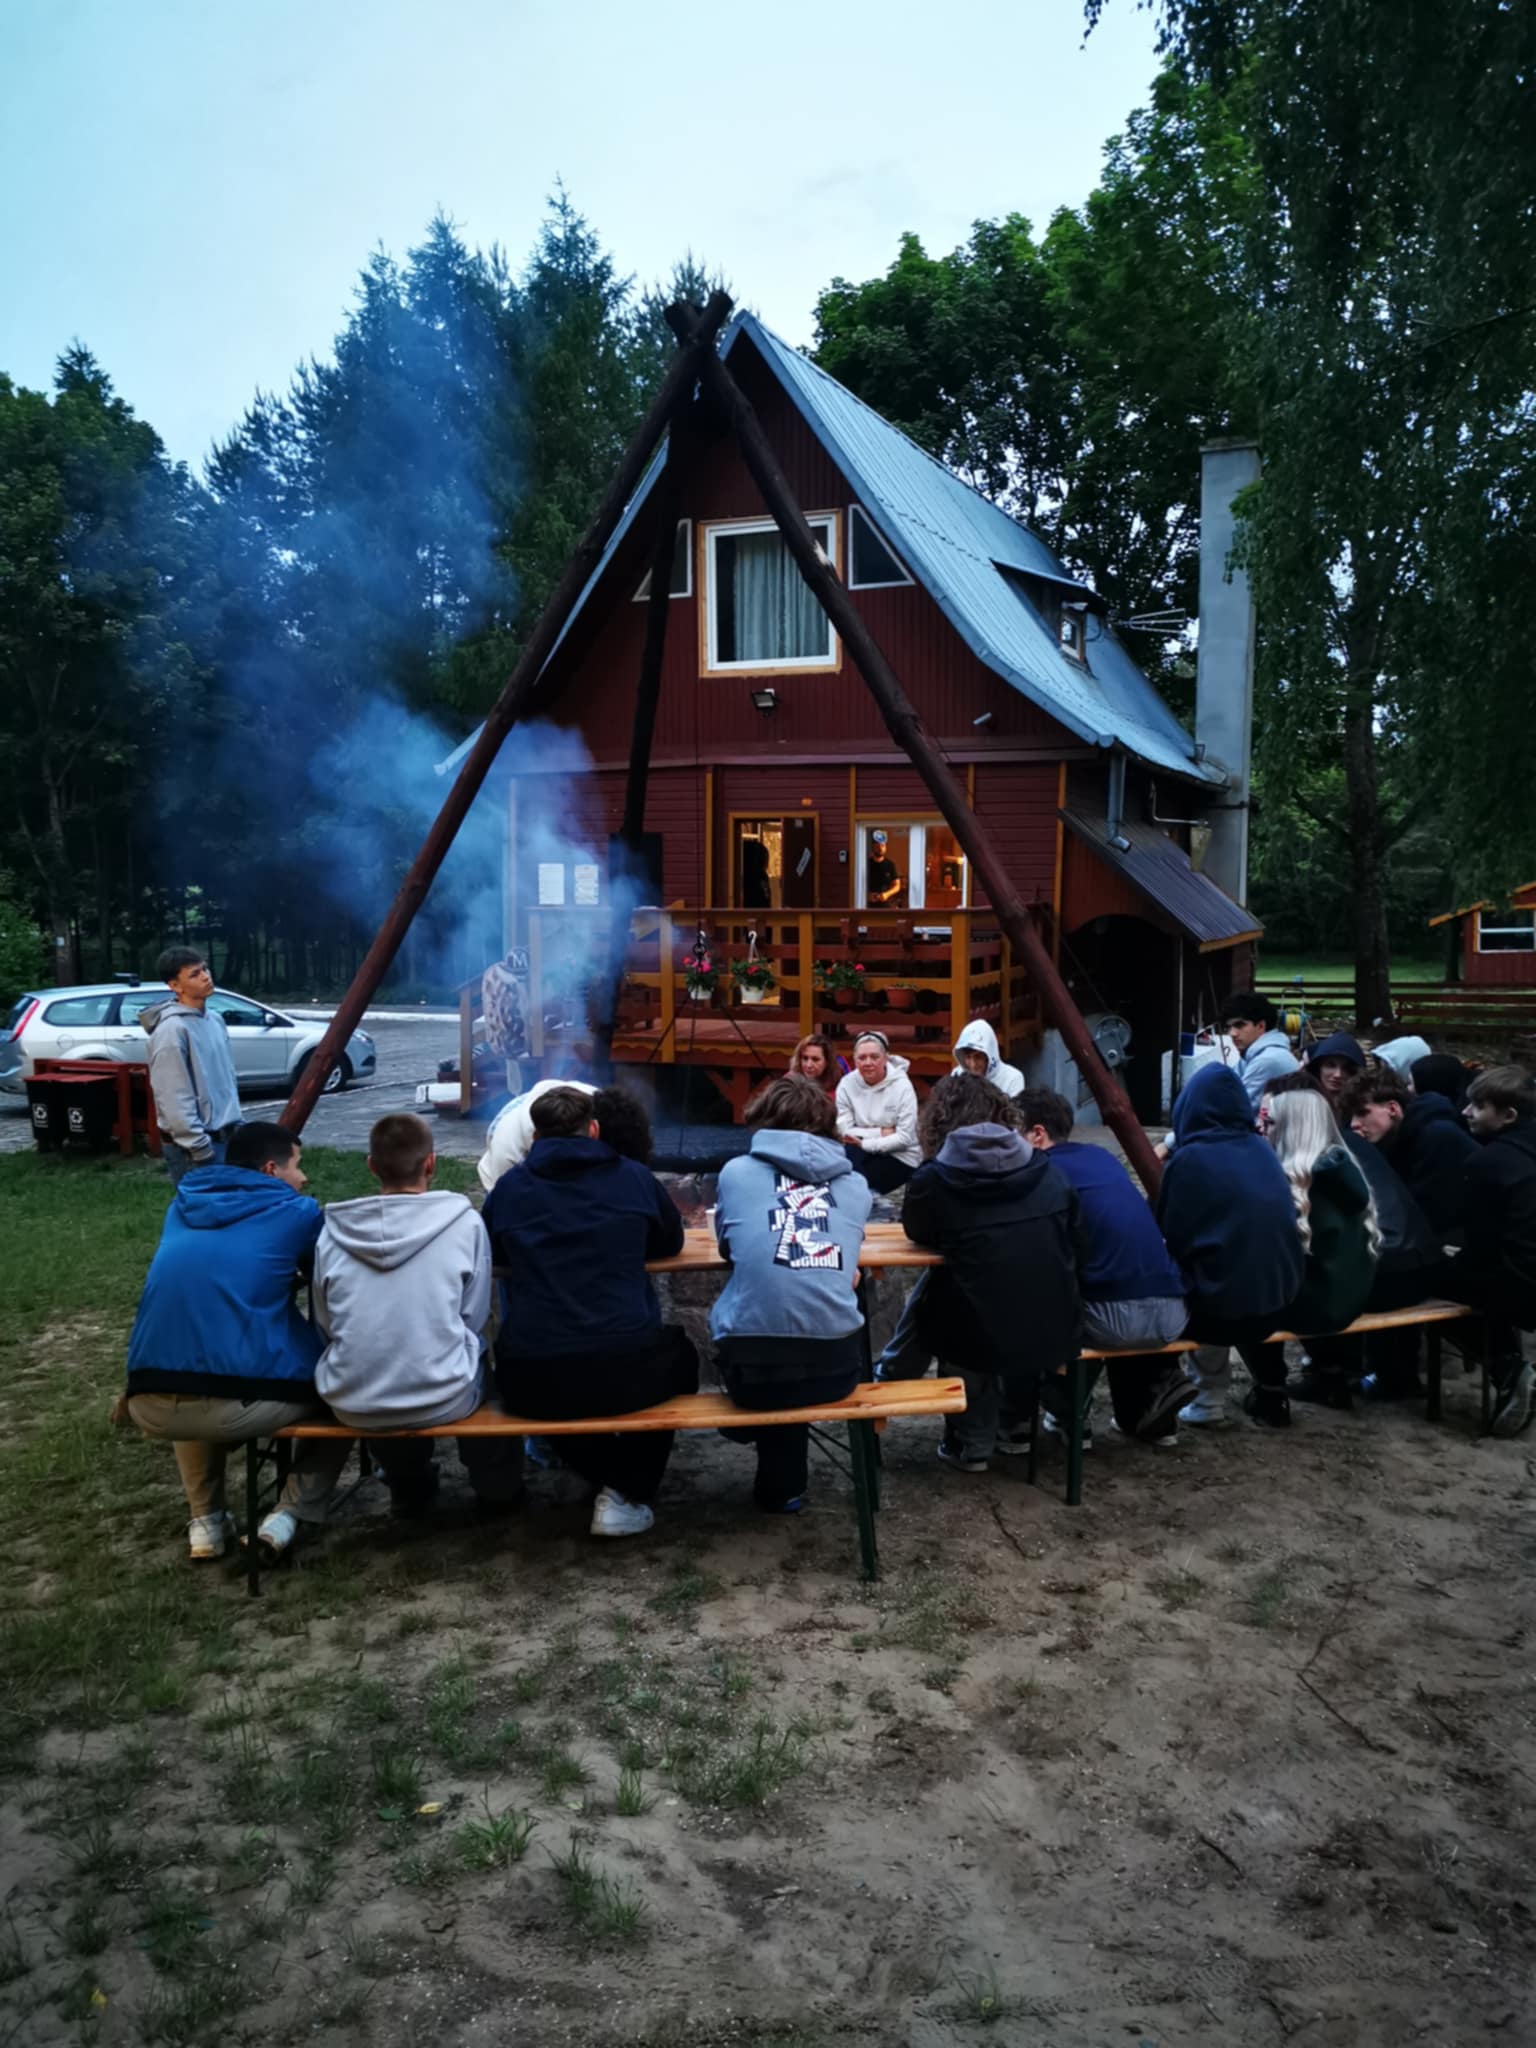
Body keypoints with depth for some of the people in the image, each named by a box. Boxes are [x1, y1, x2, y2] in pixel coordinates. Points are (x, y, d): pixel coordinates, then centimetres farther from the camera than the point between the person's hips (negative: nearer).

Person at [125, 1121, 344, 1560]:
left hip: (151, 1406, 5)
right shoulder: (297, 1211, 4)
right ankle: (288, 1515, 11)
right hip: (241, 1405, -5)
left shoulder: (183, 1204, 18)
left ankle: (206, 1520, 30)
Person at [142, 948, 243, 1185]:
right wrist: (200, 1149, -19)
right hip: (193, 1147, -8)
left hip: (225, 1137, 8)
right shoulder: (172, 1030, -18)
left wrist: (236, 1125, 16)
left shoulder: (215, 1020, 10)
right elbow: (174, 1099, -20)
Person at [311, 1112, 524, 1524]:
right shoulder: (464, 1223, -8)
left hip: (351, 1404, 2)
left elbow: (325, 1327, 6)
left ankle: (409, 1487, 50)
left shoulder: (333, 1231, -3)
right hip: (442, 1400, -2)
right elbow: (474, 1320, -1)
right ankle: (497, 1489, 43)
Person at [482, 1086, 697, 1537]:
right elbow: (671, 1242, 24)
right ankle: (627, 1492, 22)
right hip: (627, 1371, -1)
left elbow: (492, 1254, 25)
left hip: (531, 1384, 1)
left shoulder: (509, 1187, 9)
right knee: (680, 1355, 33)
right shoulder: (634, 1177, 8)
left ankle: (607, 1478, 27)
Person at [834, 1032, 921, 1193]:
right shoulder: (847, 1084, -5)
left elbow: (905, 1138, -16)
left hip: (900, 1157, -3)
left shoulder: (902, 1086, -12)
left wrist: (864, 1143, -22)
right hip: (866, 1154, 3)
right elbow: (844, 1130, -11)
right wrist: (883, 1132, -16)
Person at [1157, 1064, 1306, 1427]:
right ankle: (1270, 1391, 32)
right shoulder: (1263, 1150, 6)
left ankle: (1210, 1402, 20)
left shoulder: (1190, 1159, -9)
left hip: (1222, 1300, -6)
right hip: (1281, 1294, 6)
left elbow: (1169, 1237, -2)